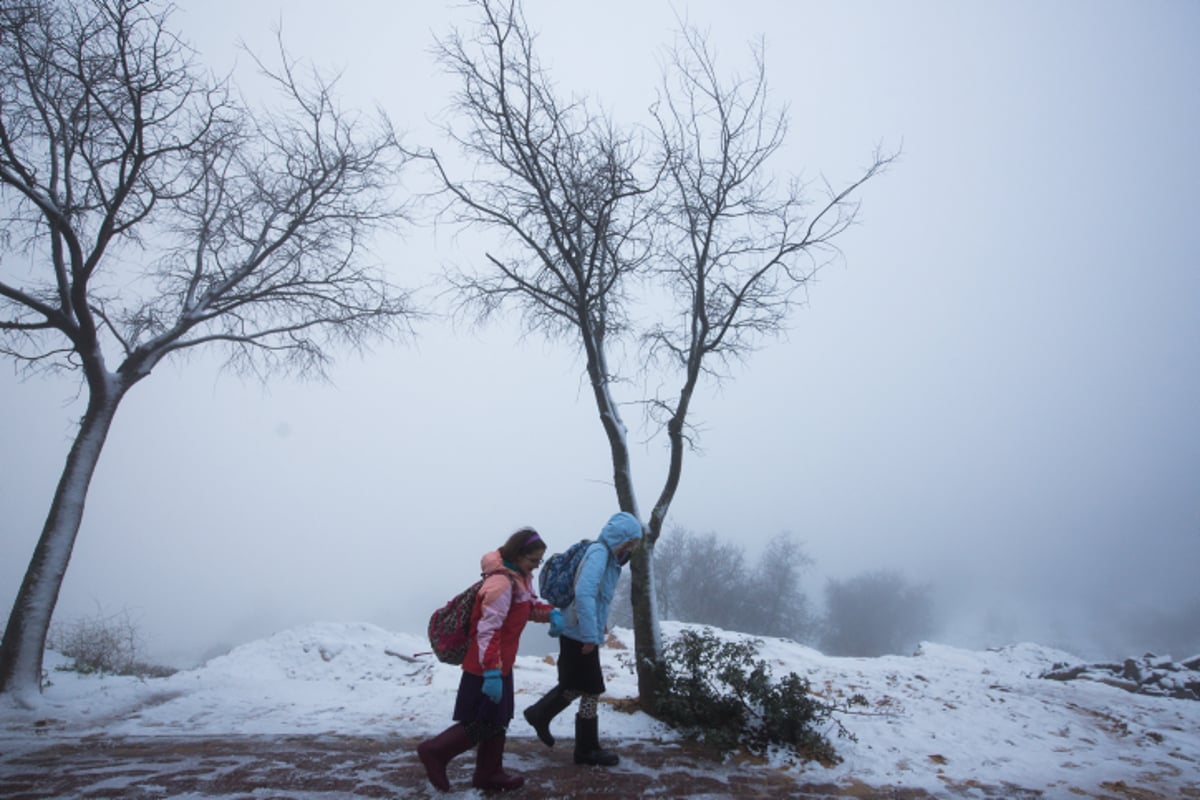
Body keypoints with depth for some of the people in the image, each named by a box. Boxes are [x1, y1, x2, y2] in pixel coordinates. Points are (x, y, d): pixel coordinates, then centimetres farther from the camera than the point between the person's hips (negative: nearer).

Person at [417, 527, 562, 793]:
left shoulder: (520, 577, 5)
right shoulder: (501, 583, -26)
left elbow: (529, 605, 18)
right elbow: (488, 631, -28)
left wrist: (551, 613, -3)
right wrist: (491, 672, -29)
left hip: (501, 663, 10)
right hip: (485, 666, -10)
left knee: (498, 721, 17)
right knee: (481, 724, 0)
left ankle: (489, 774, 29)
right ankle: (435, 751, 15)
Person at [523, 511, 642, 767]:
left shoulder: (608, 554, 9)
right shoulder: (598, 552, -21)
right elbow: (584, 593, -30)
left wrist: (600, 622, 13)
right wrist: (591, 635, -27)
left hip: (577, 632, 9)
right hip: (581, 634, -9)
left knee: (574, 685, 23)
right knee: (591, 690, 2)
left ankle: (539, 714, 39)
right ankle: (587, 750, 16)